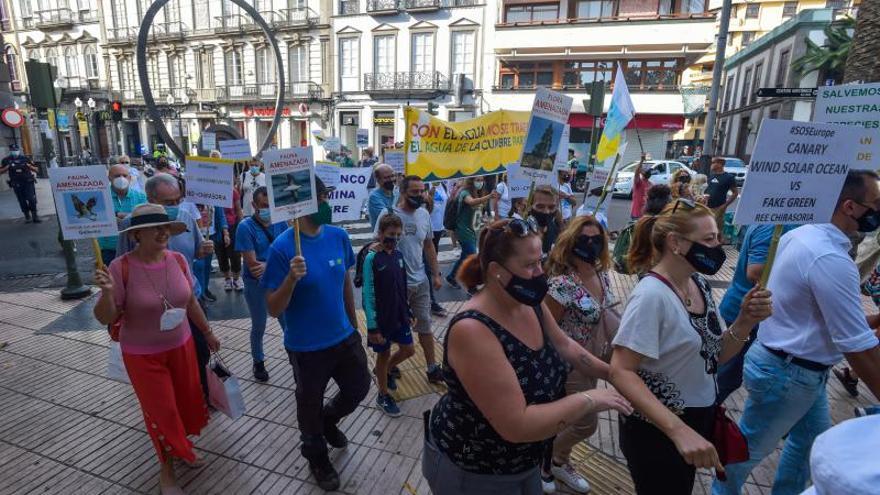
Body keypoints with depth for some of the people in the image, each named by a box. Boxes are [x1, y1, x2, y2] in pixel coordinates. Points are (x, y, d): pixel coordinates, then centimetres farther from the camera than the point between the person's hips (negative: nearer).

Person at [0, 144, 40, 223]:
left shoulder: (25, 159, 4)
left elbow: (36, 170, 5)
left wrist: (29, 166, -13)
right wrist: (7, 167, -11)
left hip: (28, 182, -1)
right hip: (17, 184, 1)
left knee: (31, 199, -10)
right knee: (22, 201, 5)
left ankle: (35, 216, -1)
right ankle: (27, 217, 15)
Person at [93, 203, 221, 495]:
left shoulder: (178, 260, -8)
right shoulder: (121, 268, -20)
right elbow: (105, 319, -15)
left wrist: (207, 332, 13)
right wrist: (107, 293, -35)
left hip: (181, 346, 4)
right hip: (143, 355, -4)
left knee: (186, 402, 18)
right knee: (161, 412, 9)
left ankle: (181, 448, 47)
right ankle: (166, 468, 34)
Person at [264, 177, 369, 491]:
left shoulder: (339, 237, -6)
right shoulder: (282, 248, -21)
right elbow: (273, 309, -18)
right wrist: (291, 278, -36)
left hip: (344, 337, 5)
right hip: (306, 347, -4)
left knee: (359, 388, 20)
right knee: (310, 405, 18)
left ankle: (329, 420, 53)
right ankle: (317, 457, 47)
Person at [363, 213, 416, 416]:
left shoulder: (399, 255, 1)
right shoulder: (372, 258, -18)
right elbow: (368, 295, -18)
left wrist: (408, 312, 13)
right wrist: (372, 326, -19)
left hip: (400, 315, 6)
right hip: (382, 318, -6)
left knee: (408, 350, 15)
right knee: (383, 354, 10)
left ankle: (385, 370, 43)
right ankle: (383, 396, 31)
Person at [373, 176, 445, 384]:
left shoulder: (424, 214, 2)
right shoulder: (388, 214, -16)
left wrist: (436, 273, 10)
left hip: (421, 280, 5)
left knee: (425, 325, 14)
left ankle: (432, 368, 27)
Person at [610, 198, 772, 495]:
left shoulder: (700, 284, -2)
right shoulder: (652, 294, -26)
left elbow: (716, 355, 5)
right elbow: (621, 371, -29)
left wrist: (745, 322, -12)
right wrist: (678, 430, -35)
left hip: (699, 419, 8)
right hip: (657, 429, -8)